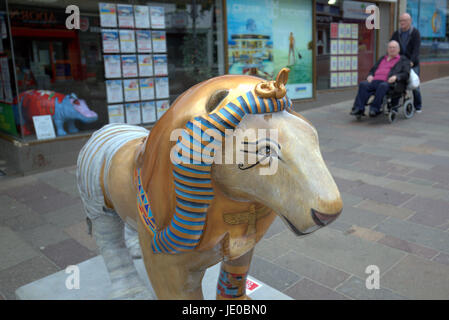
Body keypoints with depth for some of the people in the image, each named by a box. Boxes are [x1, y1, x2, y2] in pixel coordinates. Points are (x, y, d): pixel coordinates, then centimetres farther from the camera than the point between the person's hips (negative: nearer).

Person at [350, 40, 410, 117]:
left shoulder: (403, 60, 18)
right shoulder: (382, 59, 32)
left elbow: (406, 74, 4)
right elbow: (373, 70, 29)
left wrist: (396, 77, -17)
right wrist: (370, 75, 5)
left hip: (389, 83, -4)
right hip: (375, 81, 4)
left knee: (383, 86, -40)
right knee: (363, 84, -28)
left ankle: (374, 109, -42)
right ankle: (359, 108, -39)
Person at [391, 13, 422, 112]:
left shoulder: (415, 32, -4)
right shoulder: (396, 34, 6)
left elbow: (416, 48, -14)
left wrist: (412, 61, -26)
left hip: (413, 64, -2)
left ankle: (418, 106, 17)